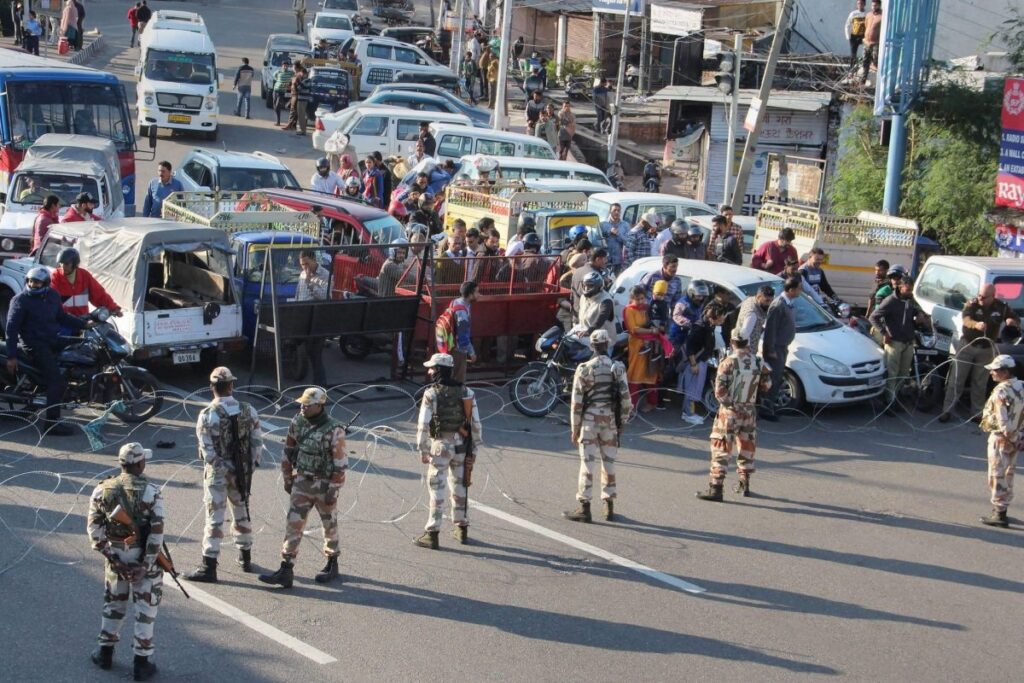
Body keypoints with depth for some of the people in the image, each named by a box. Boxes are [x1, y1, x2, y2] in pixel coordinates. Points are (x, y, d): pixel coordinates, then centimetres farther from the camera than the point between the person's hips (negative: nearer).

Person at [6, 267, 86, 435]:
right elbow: (12, 328, -11)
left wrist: (84, 324, 13)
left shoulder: (52, 296, 9)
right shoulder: (20, 300, -9)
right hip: (34, 344, -8)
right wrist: (11, 356, -16)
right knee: (56, 380, -20)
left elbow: (61, 316, 23)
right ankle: (52, 423, -22)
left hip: (53, 341, 8)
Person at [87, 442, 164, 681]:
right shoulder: (151, 492, -16)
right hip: (144, 558, -4)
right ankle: (141, 663, 11)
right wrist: (146, 565, -15)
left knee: (113, 605, 22)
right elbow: (156, 533, -20)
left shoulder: (102, 490, -4)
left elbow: (95, 530, -5)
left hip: (115, 558, 4)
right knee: (145, 609, 7)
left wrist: (111, 557, -2)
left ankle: (105, 653, 32)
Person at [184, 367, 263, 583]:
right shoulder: (248, 411, -3)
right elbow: (257, 442, -1)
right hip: (243, 472, 4)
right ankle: (245, 558, 31)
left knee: (214, 518, -1)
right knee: (242, 513, 19)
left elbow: (209, 451, -17)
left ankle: (209, 567, -1)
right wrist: (250, 466, 6)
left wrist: (224, 470, -9)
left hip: (217, 474, -4)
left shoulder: (207, 415, -15)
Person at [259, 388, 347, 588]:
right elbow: (289, 451, 8)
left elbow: (341, 463, -18)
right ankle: (285, 572, -2)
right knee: (293, 524, -1)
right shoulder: (297, 423, -4)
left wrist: (333, 491, -17)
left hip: (325, 484, -5)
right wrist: (287, 479, 12)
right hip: (302, 482, 5)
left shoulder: (333, 430, -21)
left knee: (329, 524, 13)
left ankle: (332, 566, 31)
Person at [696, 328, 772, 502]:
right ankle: (745, 485, 27)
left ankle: (716, 487, -6)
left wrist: (726, 402, 0)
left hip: (730, 412, -4)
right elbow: (766, 384, 8)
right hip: (749, 412, 4)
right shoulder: (758, 362, -3)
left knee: (721, 449, -1)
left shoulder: (728, 362, -15)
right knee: (747, 448, 18)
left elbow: (720, 391, -17)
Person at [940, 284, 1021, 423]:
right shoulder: (972, 304, -12)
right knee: (956, 380, 0)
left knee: (980, 384, 10)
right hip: (967, 346, -1)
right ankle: (947, 411, 5)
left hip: (986, 350, 1)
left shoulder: (1002, 307, -6)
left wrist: (1012, 322, -22)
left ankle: (977, 413, 20)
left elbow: (1016, 318, 4)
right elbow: (966, 319, -28)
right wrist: (976, 324, -51)